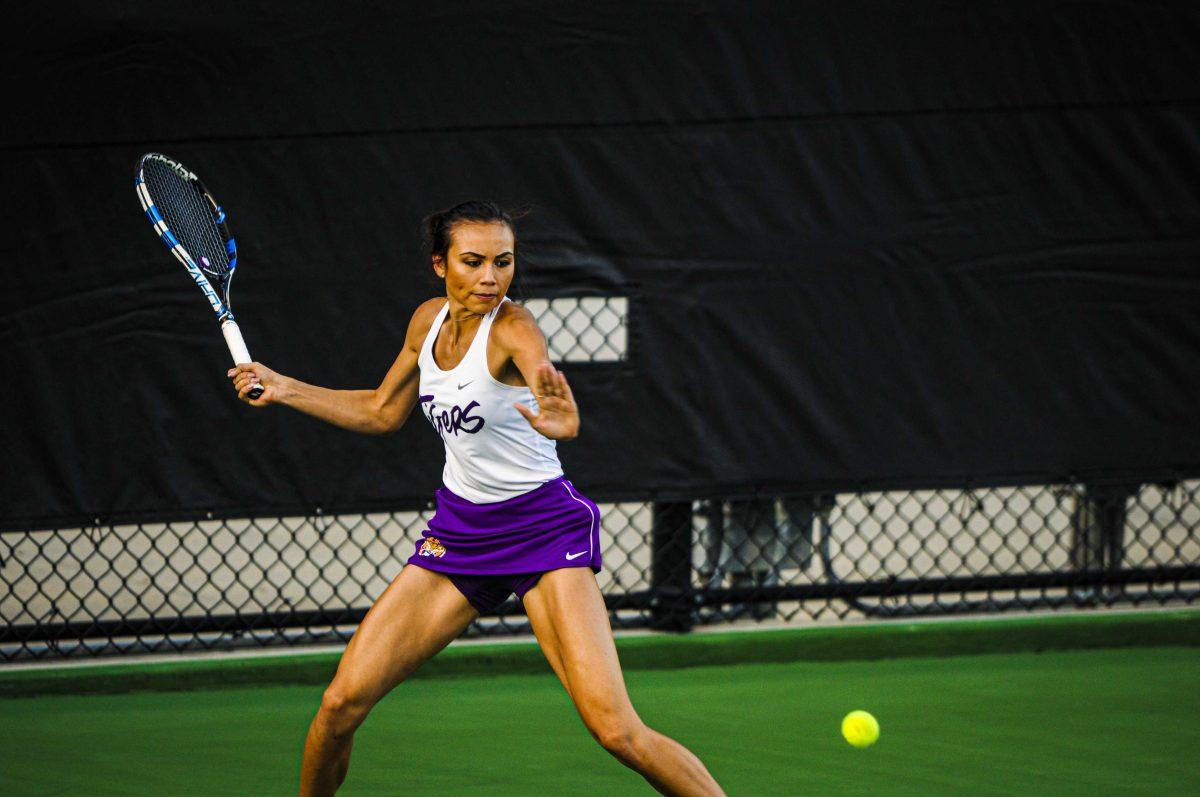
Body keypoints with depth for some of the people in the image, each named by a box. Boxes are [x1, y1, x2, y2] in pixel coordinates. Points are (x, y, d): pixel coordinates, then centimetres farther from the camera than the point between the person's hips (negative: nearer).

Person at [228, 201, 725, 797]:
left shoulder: (512, 328, -19)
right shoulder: (429, 321, 2)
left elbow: (543, 375, -44)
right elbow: (382, 412, 20)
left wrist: (559, 420, -66)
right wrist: (284, 389, 14)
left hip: (542, 525, -6)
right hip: (458, 527, 6)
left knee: (616, 730, -20)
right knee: (341, 704, -4)